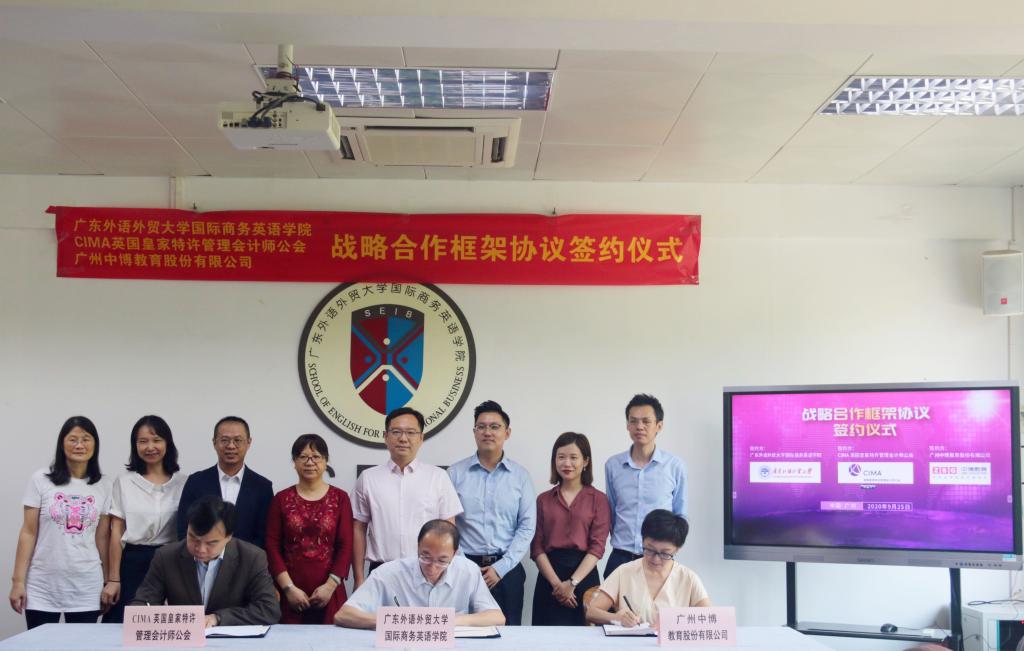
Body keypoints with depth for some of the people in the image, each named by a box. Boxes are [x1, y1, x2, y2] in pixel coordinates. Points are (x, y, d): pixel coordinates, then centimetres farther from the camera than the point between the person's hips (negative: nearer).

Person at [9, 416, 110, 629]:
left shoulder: (102, 487, 6)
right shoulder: (41, 480, 1)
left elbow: (102, 538, 8)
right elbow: (28, 533, 0)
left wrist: (108, 582, 6)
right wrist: (18, 580, -4)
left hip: (86, 586, 1)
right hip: (42, 586, -1)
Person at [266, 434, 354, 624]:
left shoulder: (340, 498, 5)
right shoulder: (282, 499, 7)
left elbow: (346, 546, 1)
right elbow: (272, 546, 2)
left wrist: (330, 585, -8)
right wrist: (288, 587, -6)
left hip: (328, 593, 0)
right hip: (290, 593, 0)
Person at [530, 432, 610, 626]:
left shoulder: (598, 499, 4)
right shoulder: (544, 500, 9)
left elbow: (597, 546, -3)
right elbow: (537, 546, 3)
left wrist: (572, 582, -12)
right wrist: (556, 583, -10)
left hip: (584, 575, -1)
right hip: (549, 576, 1)